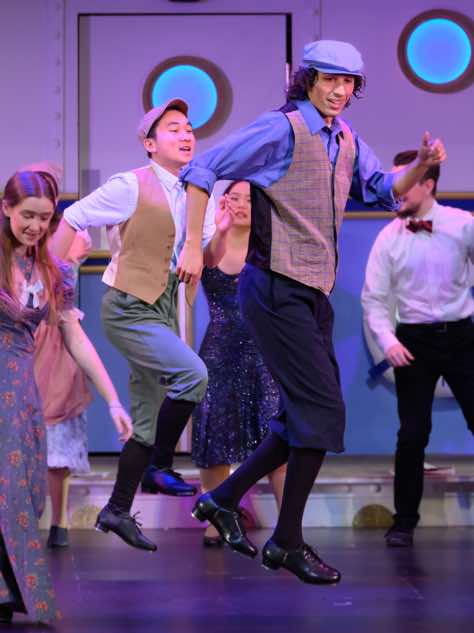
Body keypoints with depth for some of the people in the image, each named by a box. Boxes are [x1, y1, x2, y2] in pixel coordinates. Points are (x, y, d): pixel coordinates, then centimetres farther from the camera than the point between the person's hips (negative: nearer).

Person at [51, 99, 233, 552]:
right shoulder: (132, 186, -10)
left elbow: (210, 259, 11)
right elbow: (72, 218, -7)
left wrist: (221, 232, -10)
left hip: (162, 310, 8)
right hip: (129, 308, -7)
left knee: (148, 417, 8)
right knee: (192, 374, -24)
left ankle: (118, 510, 16)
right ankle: (161, 467, -8)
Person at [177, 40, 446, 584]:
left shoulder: (347, 141, 14)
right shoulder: (282, 128, -11)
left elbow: (385, 193, 22)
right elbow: (201, 170, -11)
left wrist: (422, 166, 2)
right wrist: (192, 247, -13)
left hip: (313, 294, 9)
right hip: (277, 289, -9)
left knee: (307, 419, 11)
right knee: (321, 410, -10)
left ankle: (223, 499, 23)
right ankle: (288, 542, 0)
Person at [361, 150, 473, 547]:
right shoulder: (389, 238, -1)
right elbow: (374, 298, 0)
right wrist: (387, 340, -13)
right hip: (414, 341, 0)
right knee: (412, 435, 0)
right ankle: (405, 522, 12)